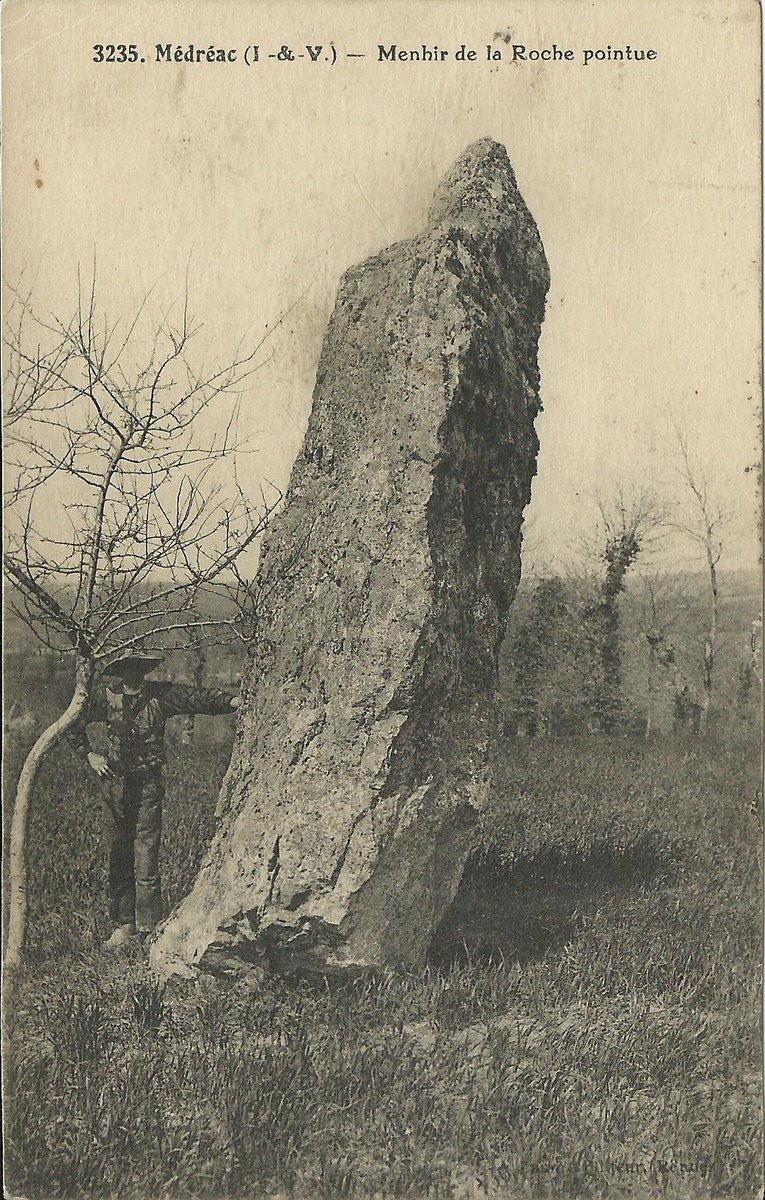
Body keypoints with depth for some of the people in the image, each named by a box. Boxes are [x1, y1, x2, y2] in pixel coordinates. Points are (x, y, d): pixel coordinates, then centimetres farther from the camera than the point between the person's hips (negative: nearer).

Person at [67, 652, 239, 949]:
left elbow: (199, 698, -14)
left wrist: (236, 701, -28)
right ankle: (124, 924, 18)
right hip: (115, 783, 2)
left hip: (149, 784, -2)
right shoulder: (106, 697, 3)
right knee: (117, 856, 7)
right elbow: (73, 723, 18)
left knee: (146, 855, -7)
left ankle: (148, 930, 0)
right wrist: (89, 755, 11)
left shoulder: (160, 694, -2)